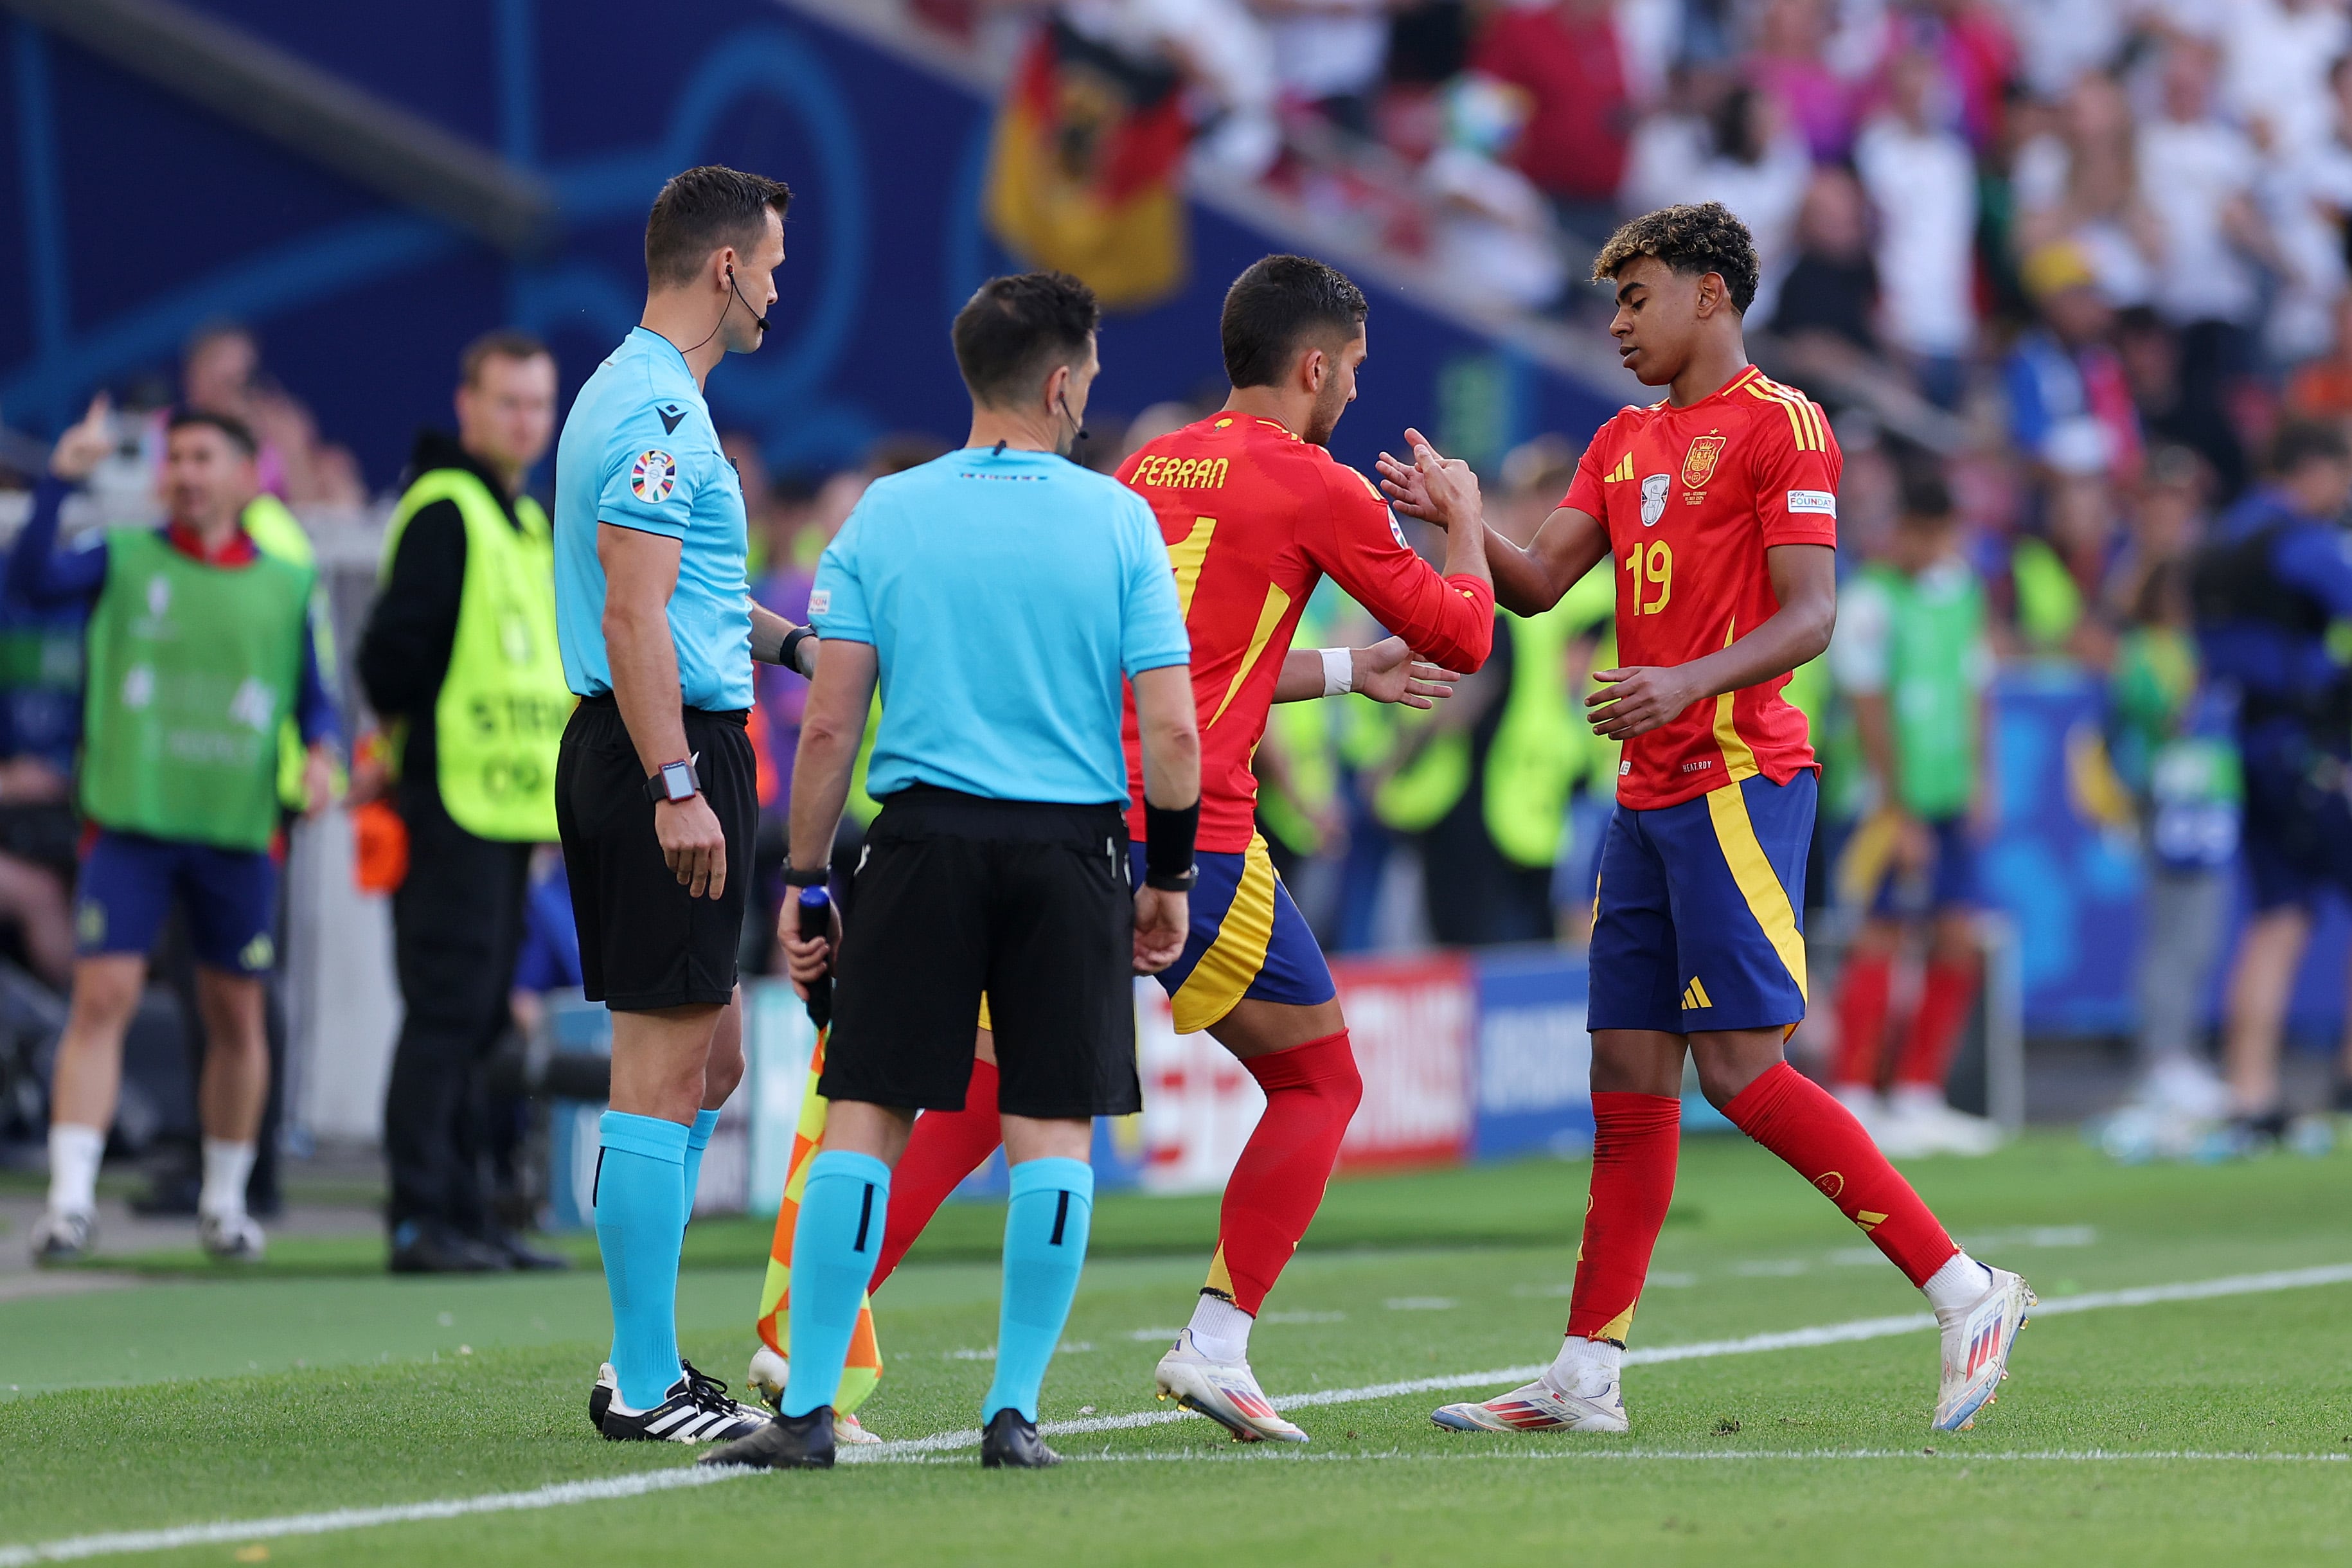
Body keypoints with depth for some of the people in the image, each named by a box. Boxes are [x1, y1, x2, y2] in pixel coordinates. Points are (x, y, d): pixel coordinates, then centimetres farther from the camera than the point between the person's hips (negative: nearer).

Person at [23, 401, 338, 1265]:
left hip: (239, 833, 2)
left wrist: (321, 752, -9)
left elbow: (315, 698, 12)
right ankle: (70, 1199, -13)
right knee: (102, 998, -12)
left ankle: (225, 1201, 24)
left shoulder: (286, 585, 7)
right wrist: (62, 479, -23)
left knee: (236, 1016, 9)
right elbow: (32, 578, -13)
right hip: (130, 821, -2)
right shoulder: (124, 561, 4)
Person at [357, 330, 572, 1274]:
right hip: (453, 804, -9)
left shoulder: (526, 520, 19)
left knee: (478, 1020, 11)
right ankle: (420, 1221, -11)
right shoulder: (444, 511, -10)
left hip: (508, 806, 9)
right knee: (447, 1012, -11)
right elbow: (393, 653, -17)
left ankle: (463, 1214, 14)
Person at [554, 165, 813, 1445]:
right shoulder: (659, 409, -14)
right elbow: (632, 619, -21)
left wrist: (789, 640, 37)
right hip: (665, 756, -11)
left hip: (648, 752, 11)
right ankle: (644, 1387, -6)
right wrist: (678, 787, -24)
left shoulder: (632, 395, 18)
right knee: (663, 1071, -8)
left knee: (708, 1062, 15)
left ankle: (641, 1361, 18)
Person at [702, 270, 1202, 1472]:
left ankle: (808, 1408, -2)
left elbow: (830, 723, 0)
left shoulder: (885, 514, 3)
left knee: (862, 1121, 2)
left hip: (923, 835, 1)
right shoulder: (1116, 520, 1)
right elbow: (1170, 732, -3)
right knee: (1054, 1132, 5)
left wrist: (806, 884, 7)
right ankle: (1015, 1411, 2)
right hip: (1071, 845, -1)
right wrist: (1169, 877, 9)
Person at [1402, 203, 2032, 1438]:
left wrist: (1687, 683, -28)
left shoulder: (1779, 426, -6)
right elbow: (1539, 581, 13)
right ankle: (1584, 1376, 8)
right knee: (1628, 1076, 6)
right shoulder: (1627, 442, 19)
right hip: (1649, 793, 8)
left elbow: (1810, 614, -13)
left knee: (1740, 1067, -15)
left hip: (1737, 781, -8)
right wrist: (1454, 515, -5)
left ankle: (1966, 1292, -11)